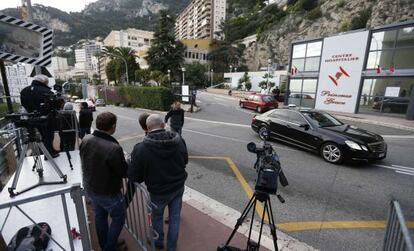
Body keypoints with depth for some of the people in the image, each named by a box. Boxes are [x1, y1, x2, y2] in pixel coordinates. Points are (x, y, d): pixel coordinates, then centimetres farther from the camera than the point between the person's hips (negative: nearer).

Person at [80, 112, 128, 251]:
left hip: (90, 188, 7)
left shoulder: (85, 140, -12)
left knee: (99, 216, 27)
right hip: (108, 192, -7)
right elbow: (124, 172, -22)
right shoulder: (114, 148, -35)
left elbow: (85, 161, 5)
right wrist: (125, 162, -4)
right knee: (118, 218, 18)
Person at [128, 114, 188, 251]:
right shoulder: (179, 140, -17)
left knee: (157, 216, 27)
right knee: (174, 217, 22)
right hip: (178, 187, 2)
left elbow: (133, 176, -17)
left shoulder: (141, 149, -27)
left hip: (158, 192, -2)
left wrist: (148, 176, 3)